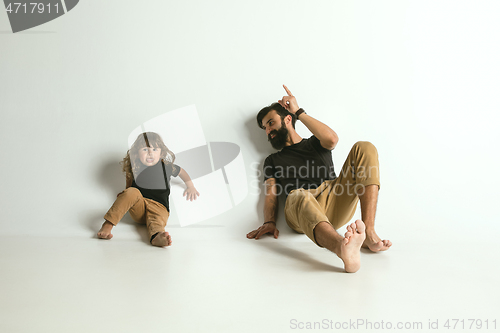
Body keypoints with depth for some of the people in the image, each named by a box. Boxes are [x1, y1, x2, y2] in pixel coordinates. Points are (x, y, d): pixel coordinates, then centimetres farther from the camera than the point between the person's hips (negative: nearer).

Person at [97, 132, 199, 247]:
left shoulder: (166, 166, 8)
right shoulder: (134, 168, 8)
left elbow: (181, 171, 27)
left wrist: (190, 186, 24)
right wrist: (124, 197, 12)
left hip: (159, 208, -1)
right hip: (137, 207, 1)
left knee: (157, 221, -37)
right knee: (132, 192, -33)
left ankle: (157, 236, -72)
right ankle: (108, 224, -37)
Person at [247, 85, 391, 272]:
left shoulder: (315, 144, 30)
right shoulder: (272, 161, 30)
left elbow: (331, 139, 3)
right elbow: (271, 195, 13)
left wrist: (298, 112, 10)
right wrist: (269, 222, -8)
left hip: (335, 203, 2)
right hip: (300, 209, -2)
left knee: (364, 148, -17)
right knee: (298, 196, -39)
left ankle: (369, 233, -33)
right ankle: (344, 251, -70)